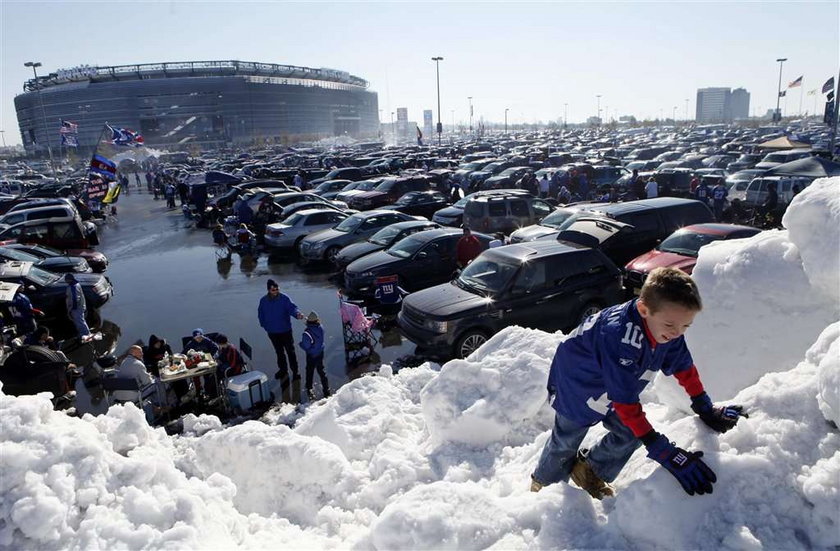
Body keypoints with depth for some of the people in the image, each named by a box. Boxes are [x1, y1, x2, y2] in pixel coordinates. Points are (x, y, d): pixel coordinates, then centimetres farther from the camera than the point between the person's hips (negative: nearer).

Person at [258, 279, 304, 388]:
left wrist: (297, 313, -46)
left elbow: (292, 307, -26)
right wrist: (264, 325, 2)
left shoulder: (284, 298, -13)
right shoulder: (263, 301, -2)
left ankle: (295, 371, 12)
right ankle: (283, 369, 36)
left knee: (290, 351, 2)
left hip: (285, 331, -3)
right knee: (279, 352, 20)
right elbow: (260, 314, 11)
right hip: (272, 332, 4)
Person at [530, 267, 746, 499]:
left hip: (610, 389, 6)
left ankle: (590, 473, 32)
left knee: (630, 434, 5)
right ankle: (542, 485, 43)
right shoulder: (619, 336, -46)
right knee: (565, 442, 13)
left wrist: (706, 410, 2)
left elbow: (683, 366, -2)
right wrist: (663, 451, -41)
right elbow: (625, 401, -42)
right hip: (575, 388, -6)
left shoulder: (668, 328, -21)